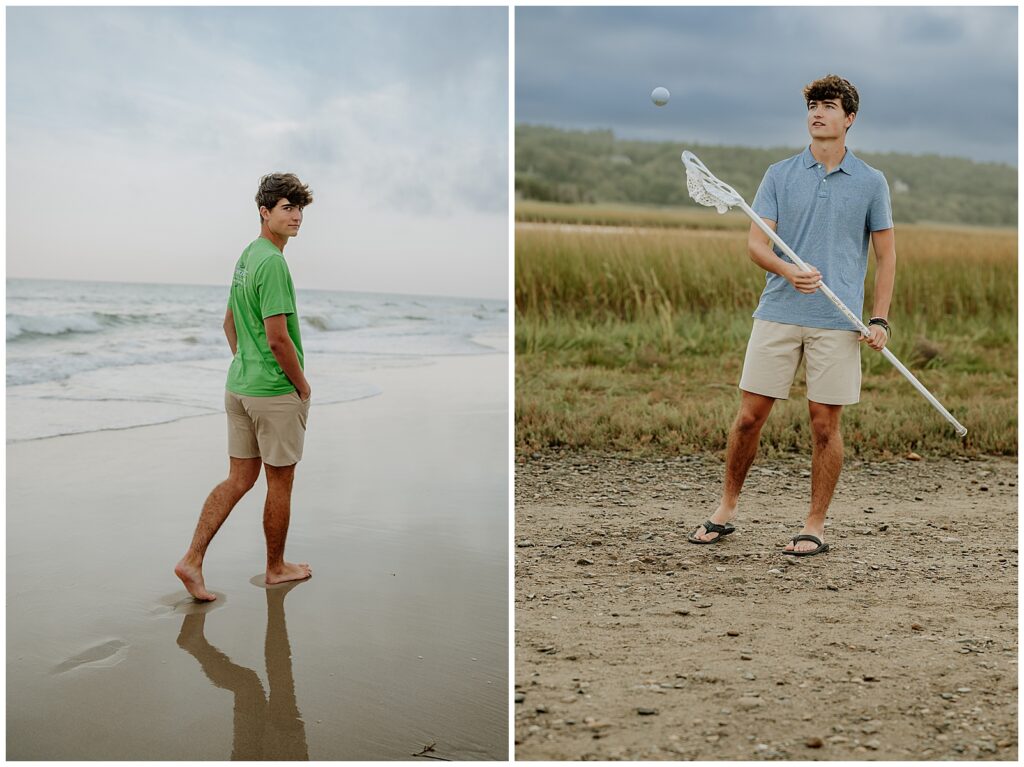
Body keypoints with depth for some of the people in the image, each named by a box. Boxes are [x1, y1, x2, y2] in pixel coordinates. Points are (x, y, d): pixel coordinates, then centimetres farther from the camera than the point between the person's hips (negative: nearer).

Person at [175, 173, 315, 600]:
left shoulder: (246, 256, 12)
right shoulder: (272, 262, -19)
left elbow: (230, 324, 21)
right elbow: (278, 338, -23)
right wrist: (303, 387, -10)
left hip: (238, 386, 9)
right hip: (275, 393, -9)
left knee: (239, 478, 13)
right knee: (280, 484, 7)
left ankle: (193, 560, 7)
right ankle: (276, 568, 22)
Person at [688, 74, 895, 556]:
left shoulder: (871, 182, 6)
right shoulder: (779, 175, 7)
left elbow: (885, 254, 9)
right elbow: (756, 242, 1)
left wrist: (880, 319, -1)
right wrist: (788, 271, -20)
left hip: (838, 323, -1)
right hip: (778, 314, 1)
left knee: (825, 423, 2)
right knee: (749, 415, 1)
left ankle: (815, 527, 15)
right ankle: (726, 511, 18)